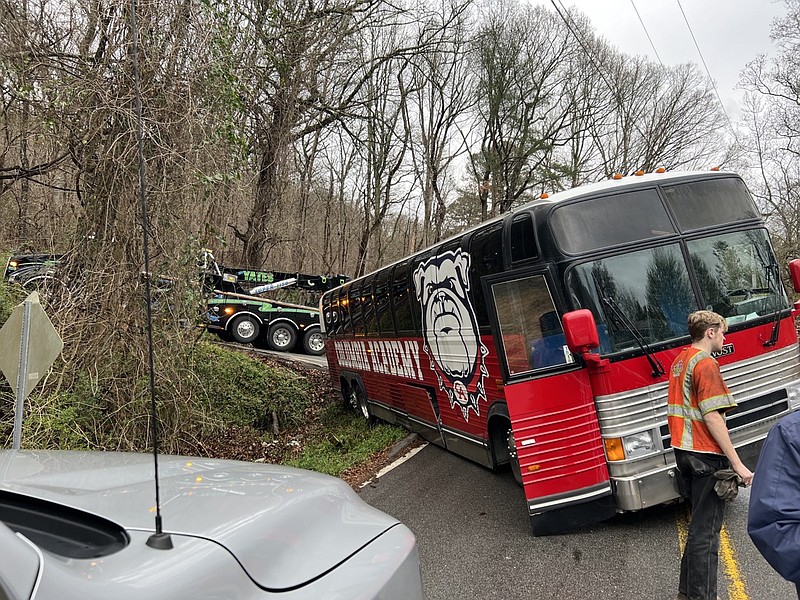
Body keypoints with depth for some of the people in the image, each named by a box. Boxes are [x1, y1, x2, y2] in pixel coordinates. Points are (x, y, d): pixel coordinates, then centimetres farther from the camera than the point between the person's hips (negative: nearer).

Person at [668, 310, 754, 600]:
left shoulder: (680, 361, 13)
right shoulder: (705, 363, -15)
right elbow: (712, 416, -21)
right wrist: (737, 463, -18)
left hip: (683, 452, 9)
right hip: (705, 456, -9)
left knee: (699, 525, 20)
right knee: (706, 531, -2)